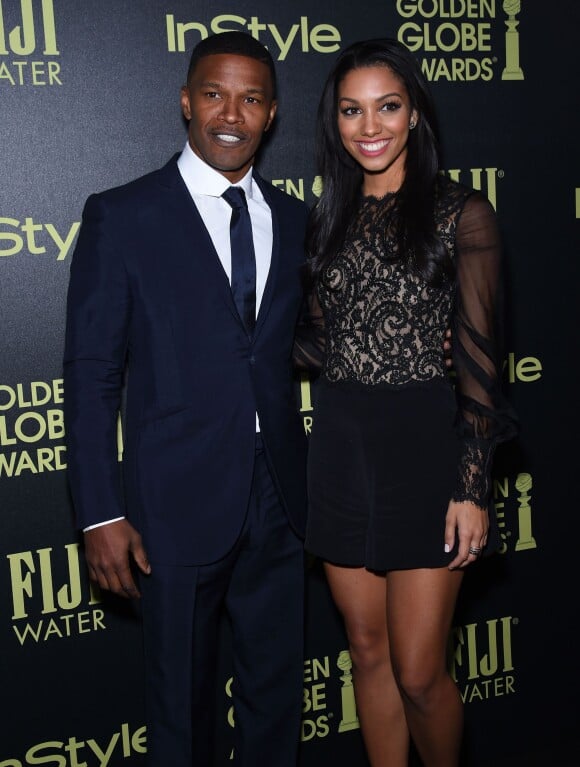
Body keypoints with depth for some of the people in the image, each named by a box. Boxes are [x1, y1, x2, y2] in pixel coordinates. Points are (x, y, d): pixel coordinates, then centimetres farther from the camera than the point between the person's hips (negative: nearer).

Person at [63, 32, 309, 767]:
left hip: (278, 500, 4)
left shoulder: (294, 221, 8)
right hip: (179, 505, -4)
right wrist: (100, 515, -10)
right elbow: (92, 374, -6)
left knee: (277, 688, 17)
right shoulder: (120, 216, -5)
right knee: (182, 701, 13)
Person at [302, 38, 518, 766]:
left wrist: (472, 486, -12)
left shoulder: (461, 213, -4)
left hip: (423, 445, -4)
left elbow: (478, 355, -8)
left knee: (418, 672, 0)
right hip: (340, 447, 5)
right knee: (369, 652, 14)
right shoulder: (328, 218, 11)